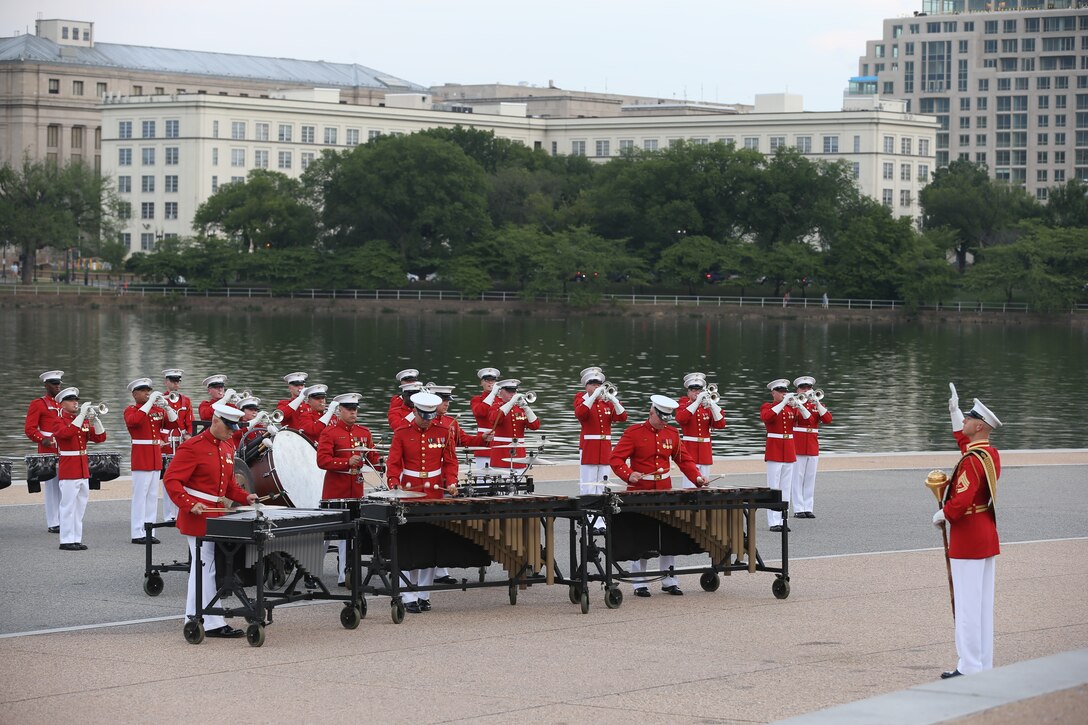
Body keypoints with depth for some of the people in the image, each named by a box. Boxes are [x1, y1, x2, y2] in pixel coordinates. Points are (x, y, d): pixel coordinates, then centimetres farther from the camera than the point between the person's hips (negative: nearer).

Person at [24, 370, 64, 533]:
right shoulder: (38, 404, -2)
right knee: (51, 486, -5)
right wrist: (43, 439, -23)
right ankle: (52, 524, -1)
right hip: (48, 452, -6)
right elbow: (29, 428, -8)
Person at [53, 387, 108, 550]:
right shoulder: (59, 421, -5)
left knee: (80, 507, 8)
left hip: (83, 469, 7)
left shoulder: (85, 421, 15)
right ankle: (67, 541, -4)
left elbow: (99, 437, 7)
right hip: (68, 470, -7)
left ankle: (77, 539, 13)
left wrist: (95, 419, -7)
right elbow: (67, 432, -26)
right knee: (68, 506, -6)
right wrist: (81, 414, -25)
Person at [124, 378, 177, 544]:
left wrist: (166, 407, -9)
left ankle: (149, 531, 12)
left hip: (156, 458, 6)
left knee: (152, 496, 7)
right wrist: (150, 402, -25)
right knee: (140, 495, -6)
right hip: (140, 459, -6)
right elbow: (135, 420, -27)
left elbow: (172, 423, 6)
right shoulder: (130, 410, -4)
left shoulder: (157, 410, 13)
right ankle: (138, 533, -4)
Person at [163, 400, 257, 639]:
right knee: (206, 569, -6)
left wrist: (244, 496, 7)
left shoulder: (227, 448, 12)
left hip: (217, 517, 8)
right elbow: (172, 480, -17)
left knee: (200, 569, 14)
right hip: (199, 518, -8)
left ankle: (193, 617, 21)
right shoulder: (192, 447, -14)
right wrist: (190, 504, -30)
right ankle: (213, 624, -5)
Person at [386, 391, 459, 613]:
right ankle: (409, 597, -3)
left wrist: (451, 482, -9)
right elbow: (394, 463, -1)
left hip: (435, 496, 2)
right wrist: (394, 483, -19)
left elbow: (450, 461, 9)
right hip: (409, 495, -2)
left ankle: (424, 594, 12)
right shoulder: (401, 433, 0)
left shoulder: (443, 432, 6)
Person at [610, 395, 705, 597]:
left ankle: (669, 581, 14)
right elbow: (616, 459, -10)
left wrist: (697, 477, -2)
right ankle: (639, 584, 6)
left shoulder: (672, 434, 8)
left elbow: (683, 459, 14)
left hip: (665, 492, 4)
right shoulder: (634, 433, -7)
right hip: (640, 493, -4)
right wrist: (629, 474, -28)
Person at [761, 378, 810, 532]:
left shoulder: (791, 408, 12)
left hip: (789, 452, 5)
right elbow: (767, 417, -24)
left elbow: (808, 419, -1)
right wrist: (784, 403, -25)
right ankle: (774, 522, -7)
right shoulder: (767, 407, 0)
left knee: (786, 488, 5)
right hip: (774, 451, -5)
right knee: (773, 488, -7)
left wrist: (798, 405, -16)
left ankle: (783, 520, 9)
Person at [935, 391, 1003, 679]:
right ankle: (984, 664, 17)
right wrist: (955, 411, 34)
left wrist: (943, 515, -10)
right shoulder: (991, 454, 8)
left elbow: (961, 501, -28)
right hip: (987, 535, 10)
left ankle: (969, 668, -3)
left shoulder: (972, 460, -21)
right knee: (984, 603, 12)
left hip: (967, 538, -10)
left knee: (967, 604, -5)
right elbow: (964, 440, 30)